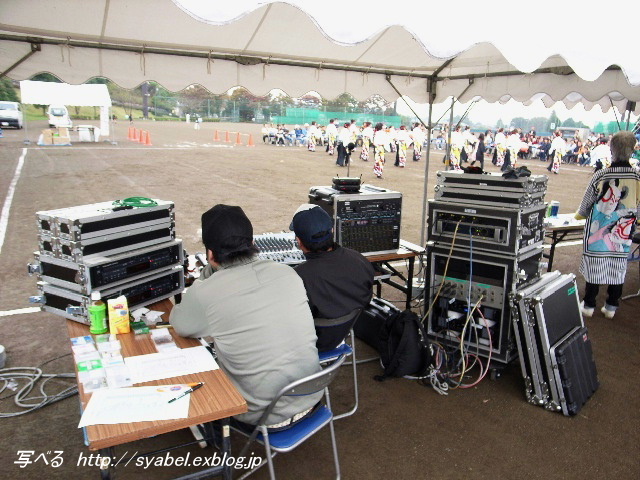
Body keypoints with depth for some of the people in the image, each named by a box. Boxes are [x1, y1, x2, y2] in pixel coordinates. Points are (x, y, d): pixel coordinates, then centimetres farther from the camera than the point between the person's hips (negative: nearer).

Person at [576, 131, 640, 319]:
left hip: (598, 232, -2)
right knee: (618, 268, 13)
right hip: (623, 234, 2)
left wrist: (579, 215, 18)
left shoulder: (600, 176, -16)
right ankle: (611, 307, 24)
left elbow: (585, 205, -4)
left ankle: (588, 305, 19)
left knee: (594, 267, 8)